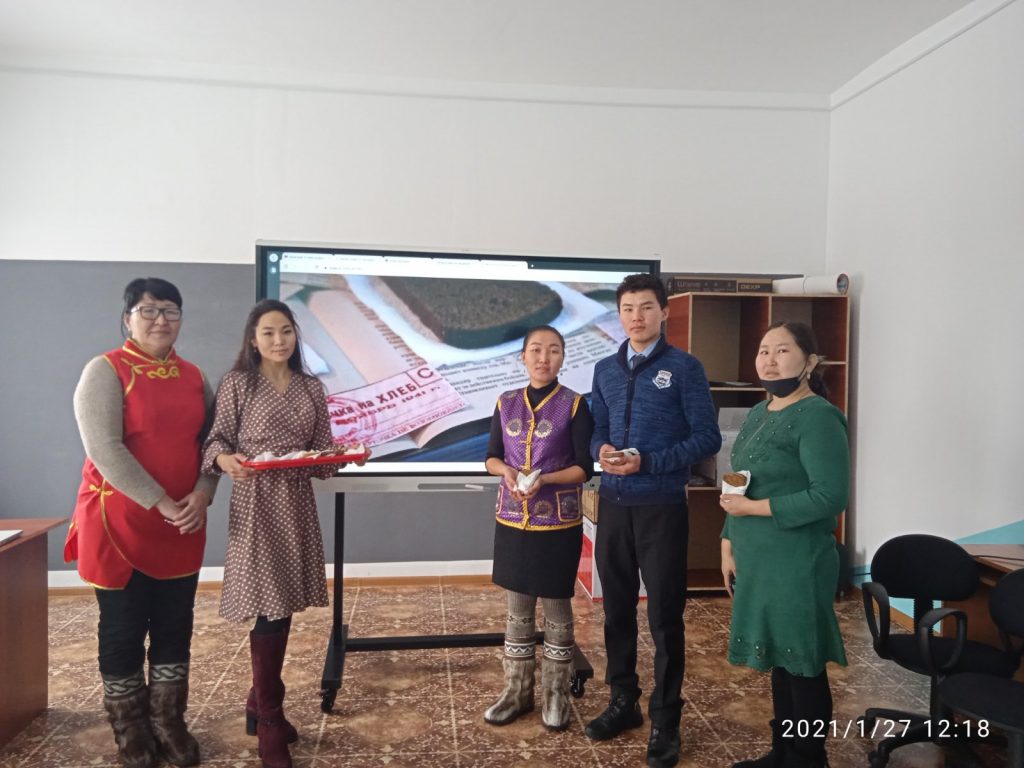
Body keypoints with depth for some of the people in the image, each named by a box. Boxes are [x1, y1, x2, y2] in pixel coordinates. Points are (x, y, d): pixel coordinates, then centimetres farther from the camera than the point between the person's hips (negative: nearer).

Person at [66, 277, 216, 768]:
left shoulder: (193, 377, 8)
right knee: (123, 632, 8)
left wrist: (202, 494, -10)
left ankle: (168, 725, 29)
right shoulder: (105, 371, -9)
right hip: (120, 525, -5)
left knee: (175, 629, 12)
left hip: (183, 528, 5)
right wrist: (162, 504, -20)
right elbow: (105, 449, -18)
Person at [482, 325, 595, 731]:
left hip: (558, 522, -3)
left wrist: (544, 479, -23)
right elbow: (492, 457, 8)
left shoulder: (575, 405, -7)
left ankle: (555, 695, 24)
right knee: (518, 607, 13)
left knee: (556, 608, 8)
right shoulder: (506, 403, 4)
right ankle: (517, 691, 27)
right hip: (513, 519, 3)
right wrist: (507, 471, -14)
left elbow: (585, 468, -9)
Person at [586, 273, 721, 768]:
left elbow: (707, 438, -8)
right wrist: (602, 451, -8)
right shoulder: (605, 370, 11)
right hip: (613, 506, 5)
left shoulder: (684, 367, -5)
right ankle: (623, 702, 32)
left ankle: (665, 721, 20)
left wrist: (647, 462, -18)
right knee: (617, 609, 15)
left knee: (665, 616, 5)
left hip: (662, 508, -5)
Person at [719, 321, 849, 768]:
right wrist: (729, 544, 9)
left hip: (797, 564, -8)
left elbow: (831, 495, -22)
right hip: (758, 561, 8)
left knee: (803, 666, 6)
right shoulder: (758, 414, 11)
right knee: (779, 659, 18)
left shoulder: (818, 417, -14)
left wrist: (755, 508, -19)